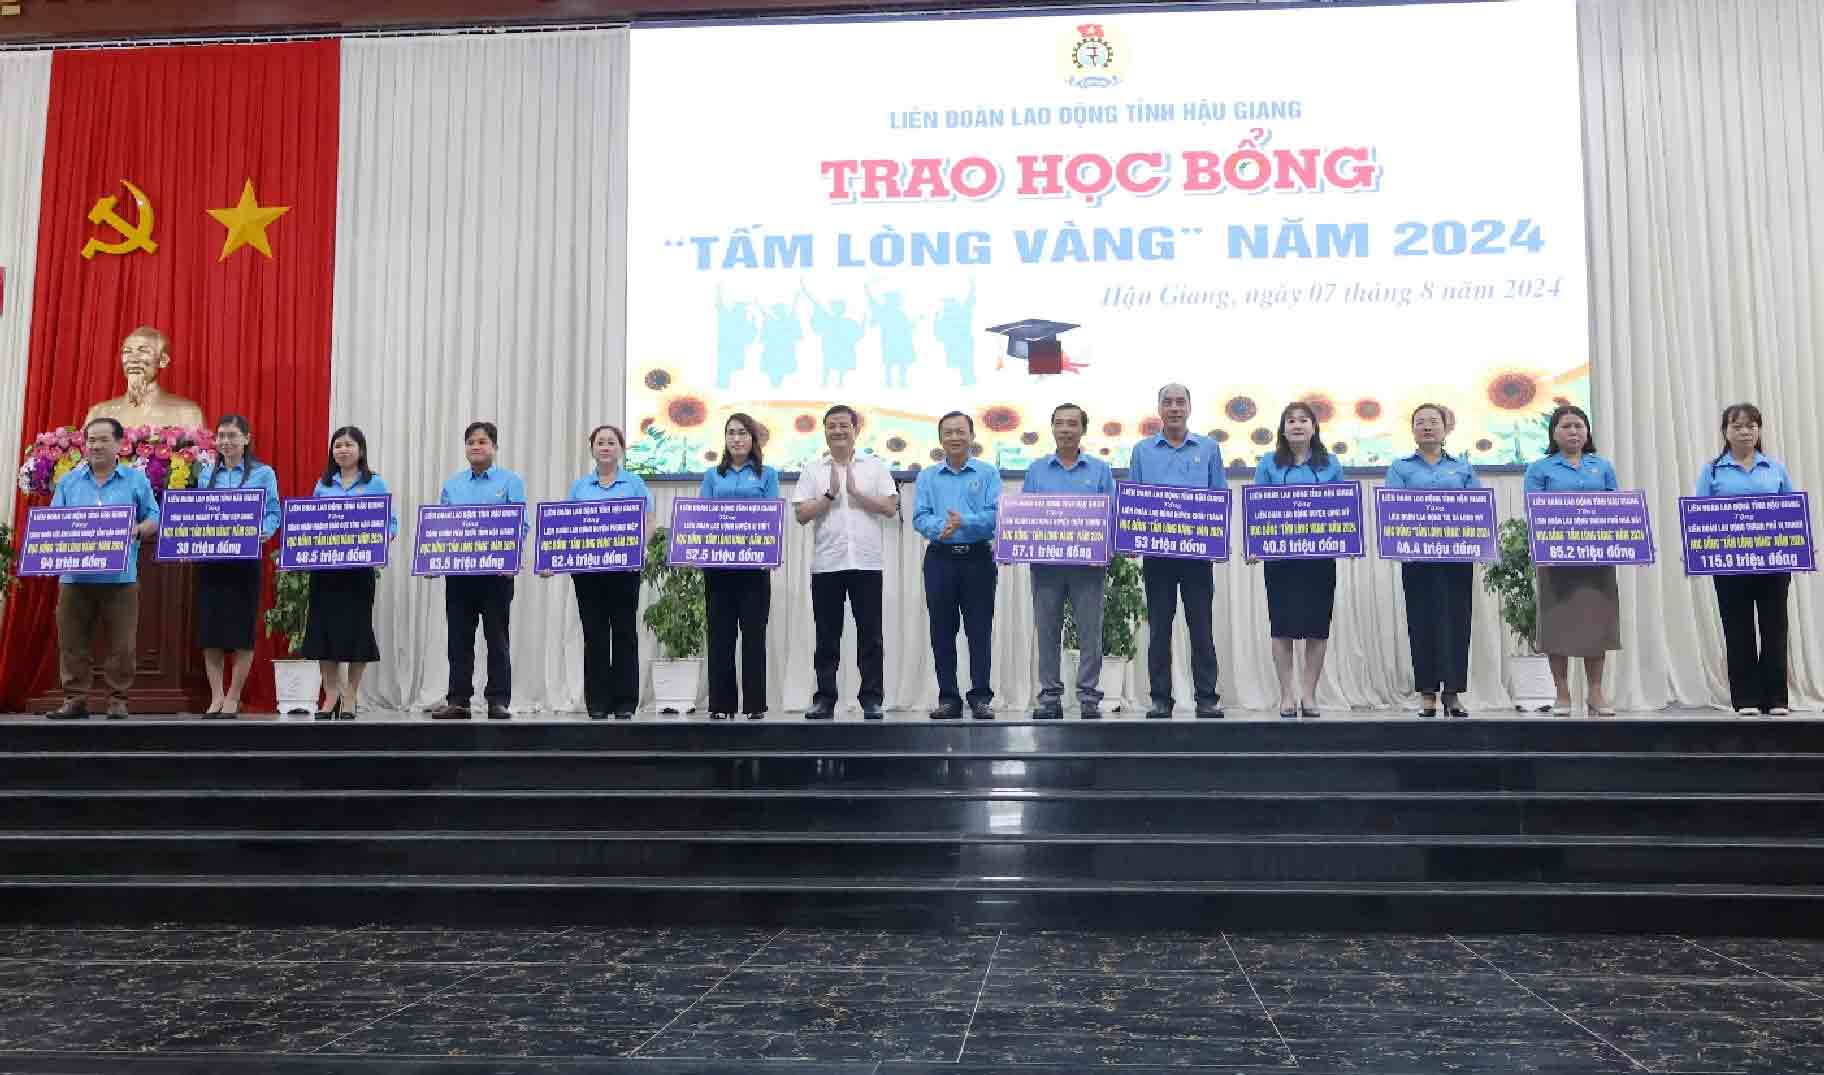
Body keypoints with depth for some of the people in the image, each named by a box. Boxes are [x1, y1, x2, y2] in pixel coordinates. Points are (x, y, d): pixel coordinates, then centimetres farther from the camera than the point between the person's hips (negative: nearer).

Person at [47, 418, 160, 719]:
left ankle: (118, 700, 8)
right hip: (75, 576, 2)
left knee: (120, 644, 0)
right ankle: (75, 699, 12)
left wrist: (137, 530, -16)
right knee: (72, 642, 5)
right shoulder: (69, 481, 12)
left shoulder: (136, 480, 6)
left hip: (120, 577, -2)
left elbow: (154, 519, 5)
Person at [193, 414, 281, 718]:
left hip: (245, 559, -4)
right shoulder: (206, 474, 13)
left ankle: (233, 697, 9)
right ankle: (216, 696, 11)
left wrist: (264, 532, -22)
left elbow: (273, 513, -2)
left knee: (242, 628, -1)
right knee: (209, 628, 2)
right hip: (210, 558, 4)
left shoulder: (263, 473, 1)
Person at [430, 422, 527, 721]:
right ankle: (457, 700, 11)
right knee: (459, 638, 6)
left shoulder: (510, 481, 3)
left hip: (496, 570, -3)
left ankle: (499, 701, 6)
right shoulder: (452, 484, 14)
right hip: (458, 570, 3)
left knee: (497, 637, 2)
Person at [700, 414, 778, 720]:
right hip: (718, 564, 2)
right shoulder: (713, 476, 13)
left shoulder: (767, 475, 8)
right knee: (720, 633, 3)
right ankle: (722, 704, 8)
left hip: (753, 563, -2)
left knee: (754, 632, 0)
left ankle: (755, 705, 6)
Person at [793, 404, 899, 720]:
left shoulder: (875, 467, 9)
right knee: (827, 636, 5)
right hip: (826, 563, 1)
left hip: (866, 563, 0)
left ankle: (872, 700, 6)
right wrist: (831, 494, -7)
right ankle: (824, 699, 11)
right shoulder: (812, 470, 9)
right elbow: (801, 514, 1)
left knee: (870, 635, 1)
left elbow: (890, 508, -1)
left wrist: (855, 492, -6)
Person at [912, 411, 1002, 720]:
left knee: (979, 630, -1)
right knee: (942, 632, 4)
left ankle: (981, 698, 4)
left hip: (977, 558, -2)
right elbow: (919, 517, -1)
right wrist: (941, 527, -21)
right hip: (940, 558, 2)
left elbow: (996, 514, -7)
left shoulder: (988, 474, 5)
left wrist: (964, 522, -22)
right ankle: (948, 698, 11)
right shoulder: (927, 477, 11)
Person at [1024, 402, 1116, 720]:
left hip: (1088, 563, -1)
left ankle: (1089, 698, 6)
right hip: (1046, 563, 1)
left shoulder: (1100, 470, 8)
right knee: (1047, 632, 4)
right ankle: (1050, 696, 11)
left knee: (1090, 633, -1)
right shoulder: (1037, 470, 11)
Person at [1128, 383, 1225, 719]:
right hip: (1156, 551, 1)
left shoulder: (1209, 449, 8)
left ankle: (1207, 697, 5)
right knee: (1159, 628, 4)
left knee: (1201, 626, 0)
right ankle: (1160, 698, 9)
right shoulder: (1143, 451, 9)